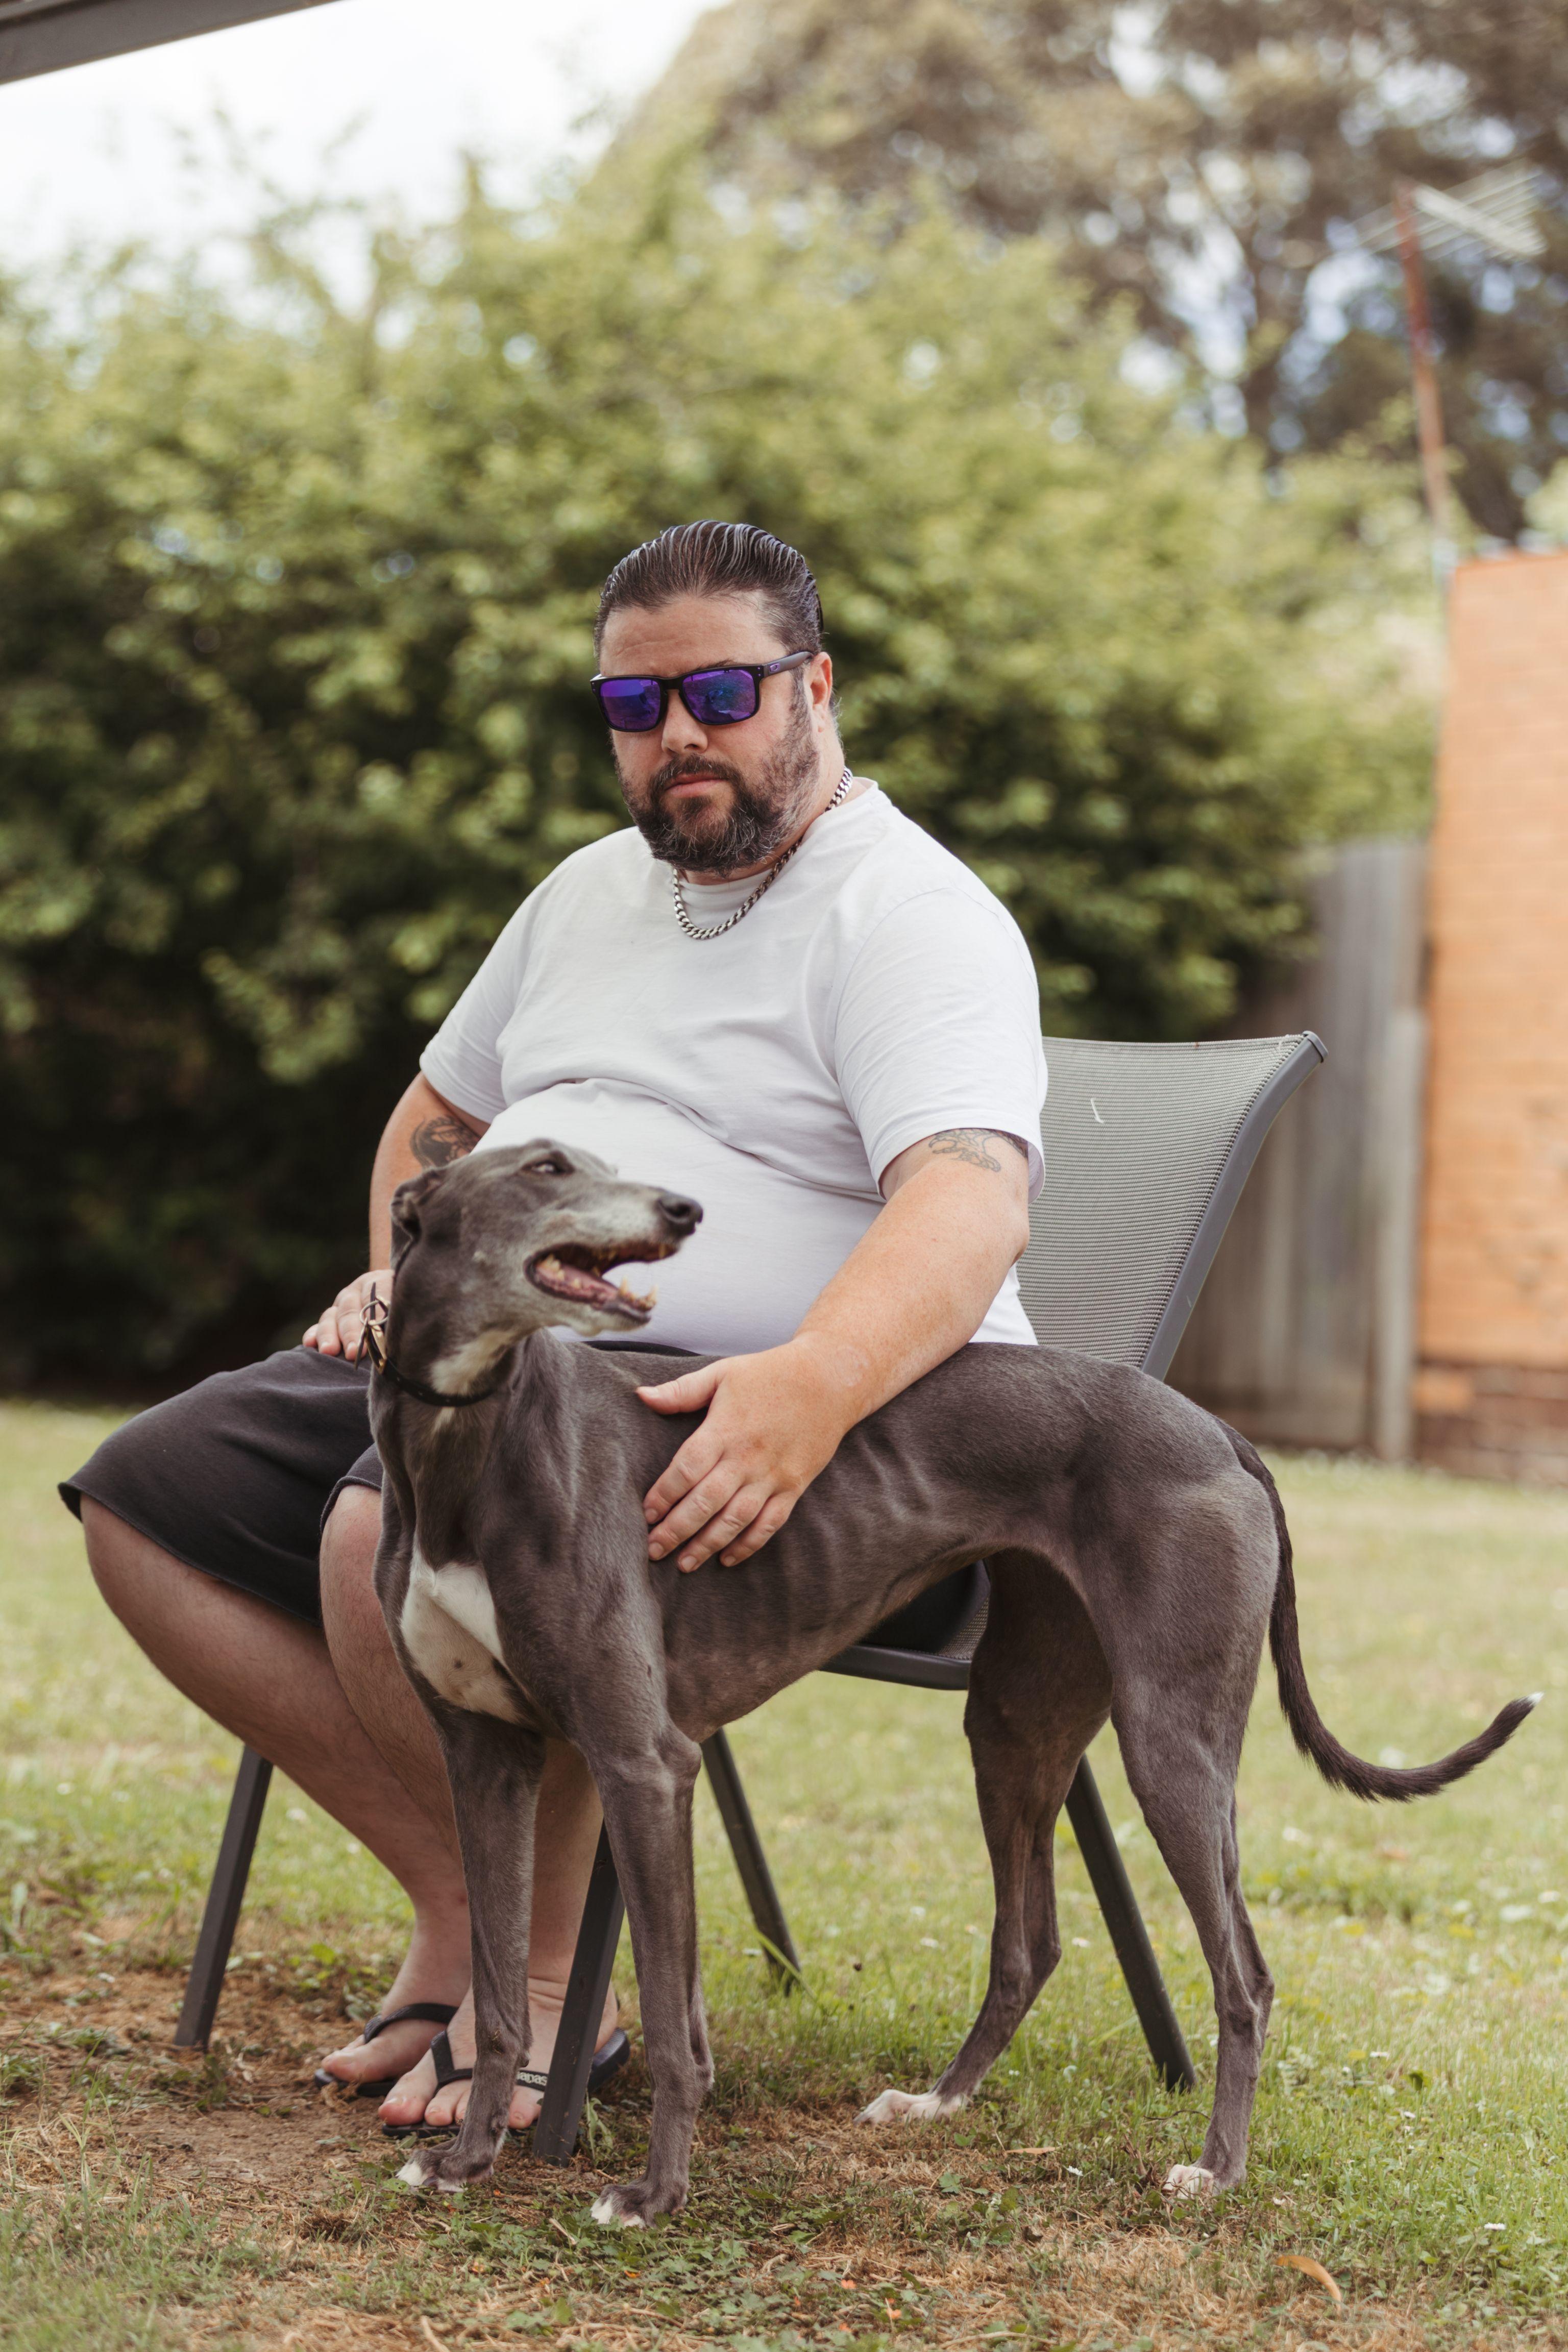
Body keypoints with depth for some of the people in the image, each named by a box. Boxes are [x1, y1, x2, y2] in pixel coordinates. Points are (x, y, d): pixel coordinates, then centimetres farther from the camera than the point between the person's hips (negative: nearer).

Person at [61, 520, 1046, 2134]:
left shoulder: (911, 915, -8)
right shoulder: (593, 893, 19)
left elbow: (972, 1205, -26)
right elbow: (437, 1118, 33)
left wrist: (812, 1389, -44)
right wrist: (407, 1275, 12)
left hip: (759, 1428, -8)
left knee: (399, 1529, -33)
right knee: (142, 1499, -5)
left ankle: (546, 1972, -12)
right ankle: (455, 1895, -4)